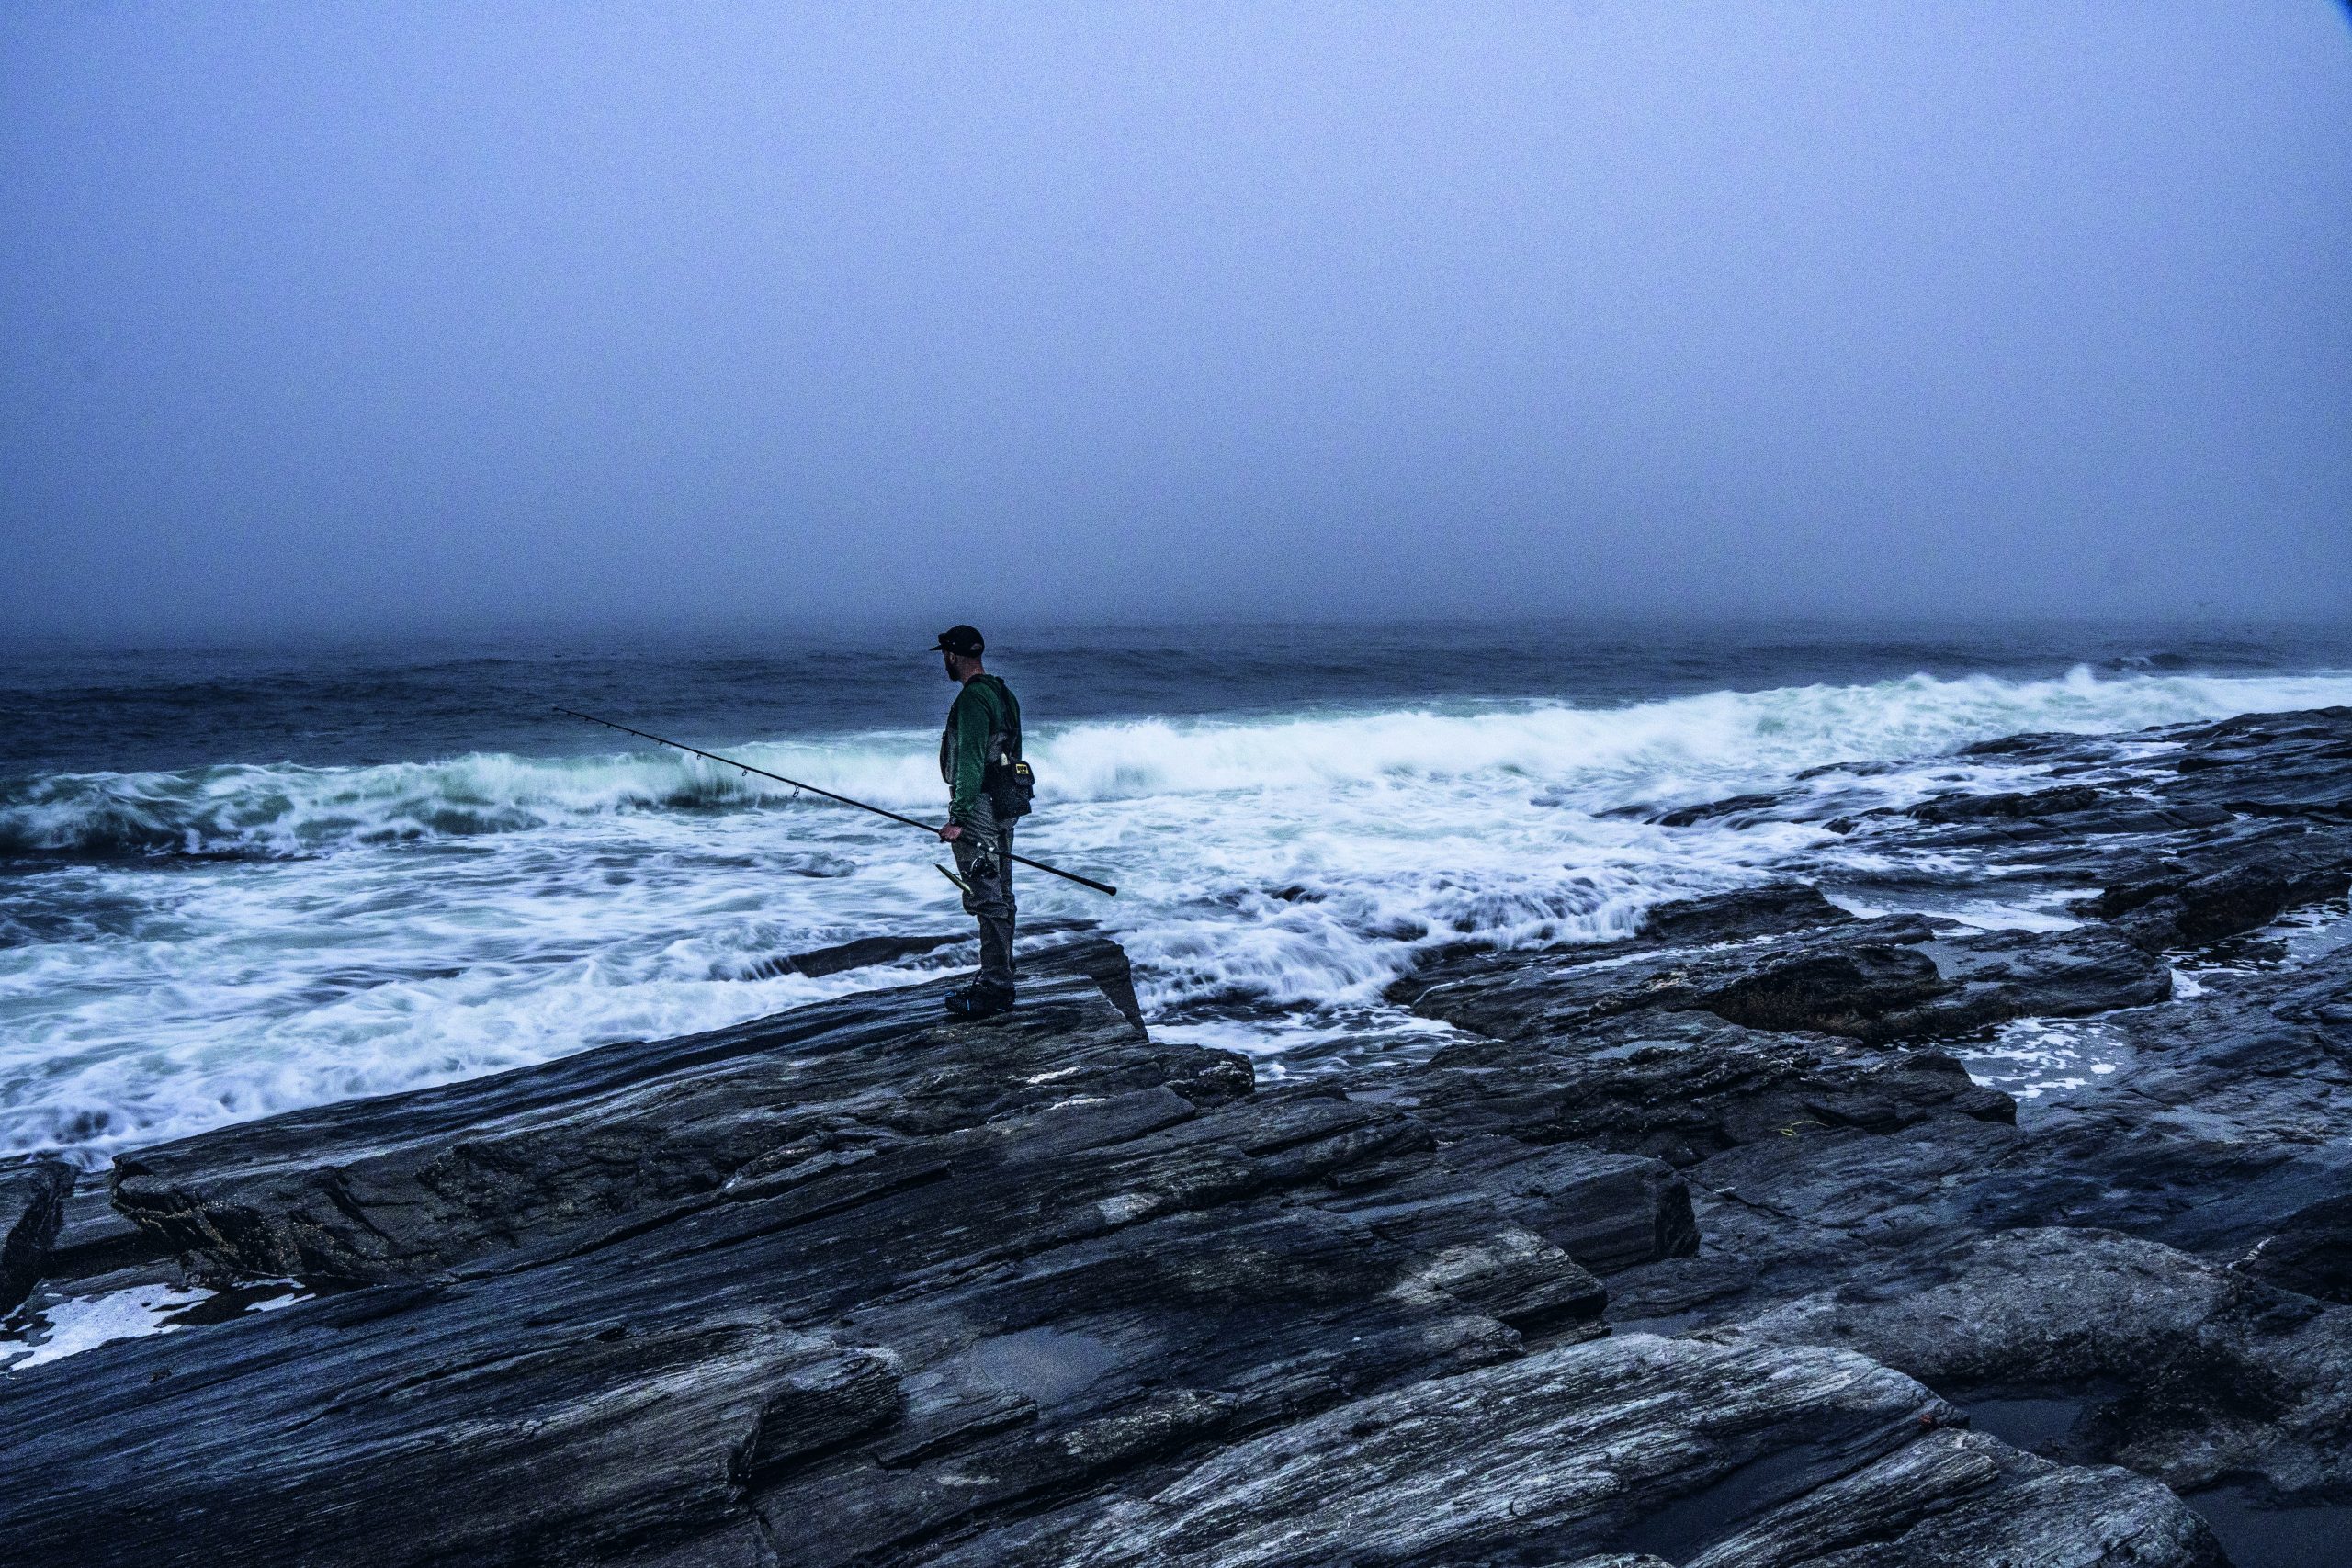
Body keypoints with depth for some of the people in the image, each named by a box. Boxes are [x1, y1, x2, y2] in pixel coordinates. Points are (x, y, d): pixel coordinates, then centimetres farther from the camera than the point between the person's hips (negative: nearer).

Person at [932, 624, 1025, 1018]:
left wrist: (958, 818, -22)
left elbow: (970, 762, -22)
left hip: (978, 807, -10)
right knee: (1000, 896, 14)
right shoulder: (1004, 694, 15)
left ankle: (993, 989, -8)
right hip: (1005, 805, 10)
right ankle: (1000, 981, 21)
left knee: (987, 899, -9)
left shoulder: (972, 699, -16)